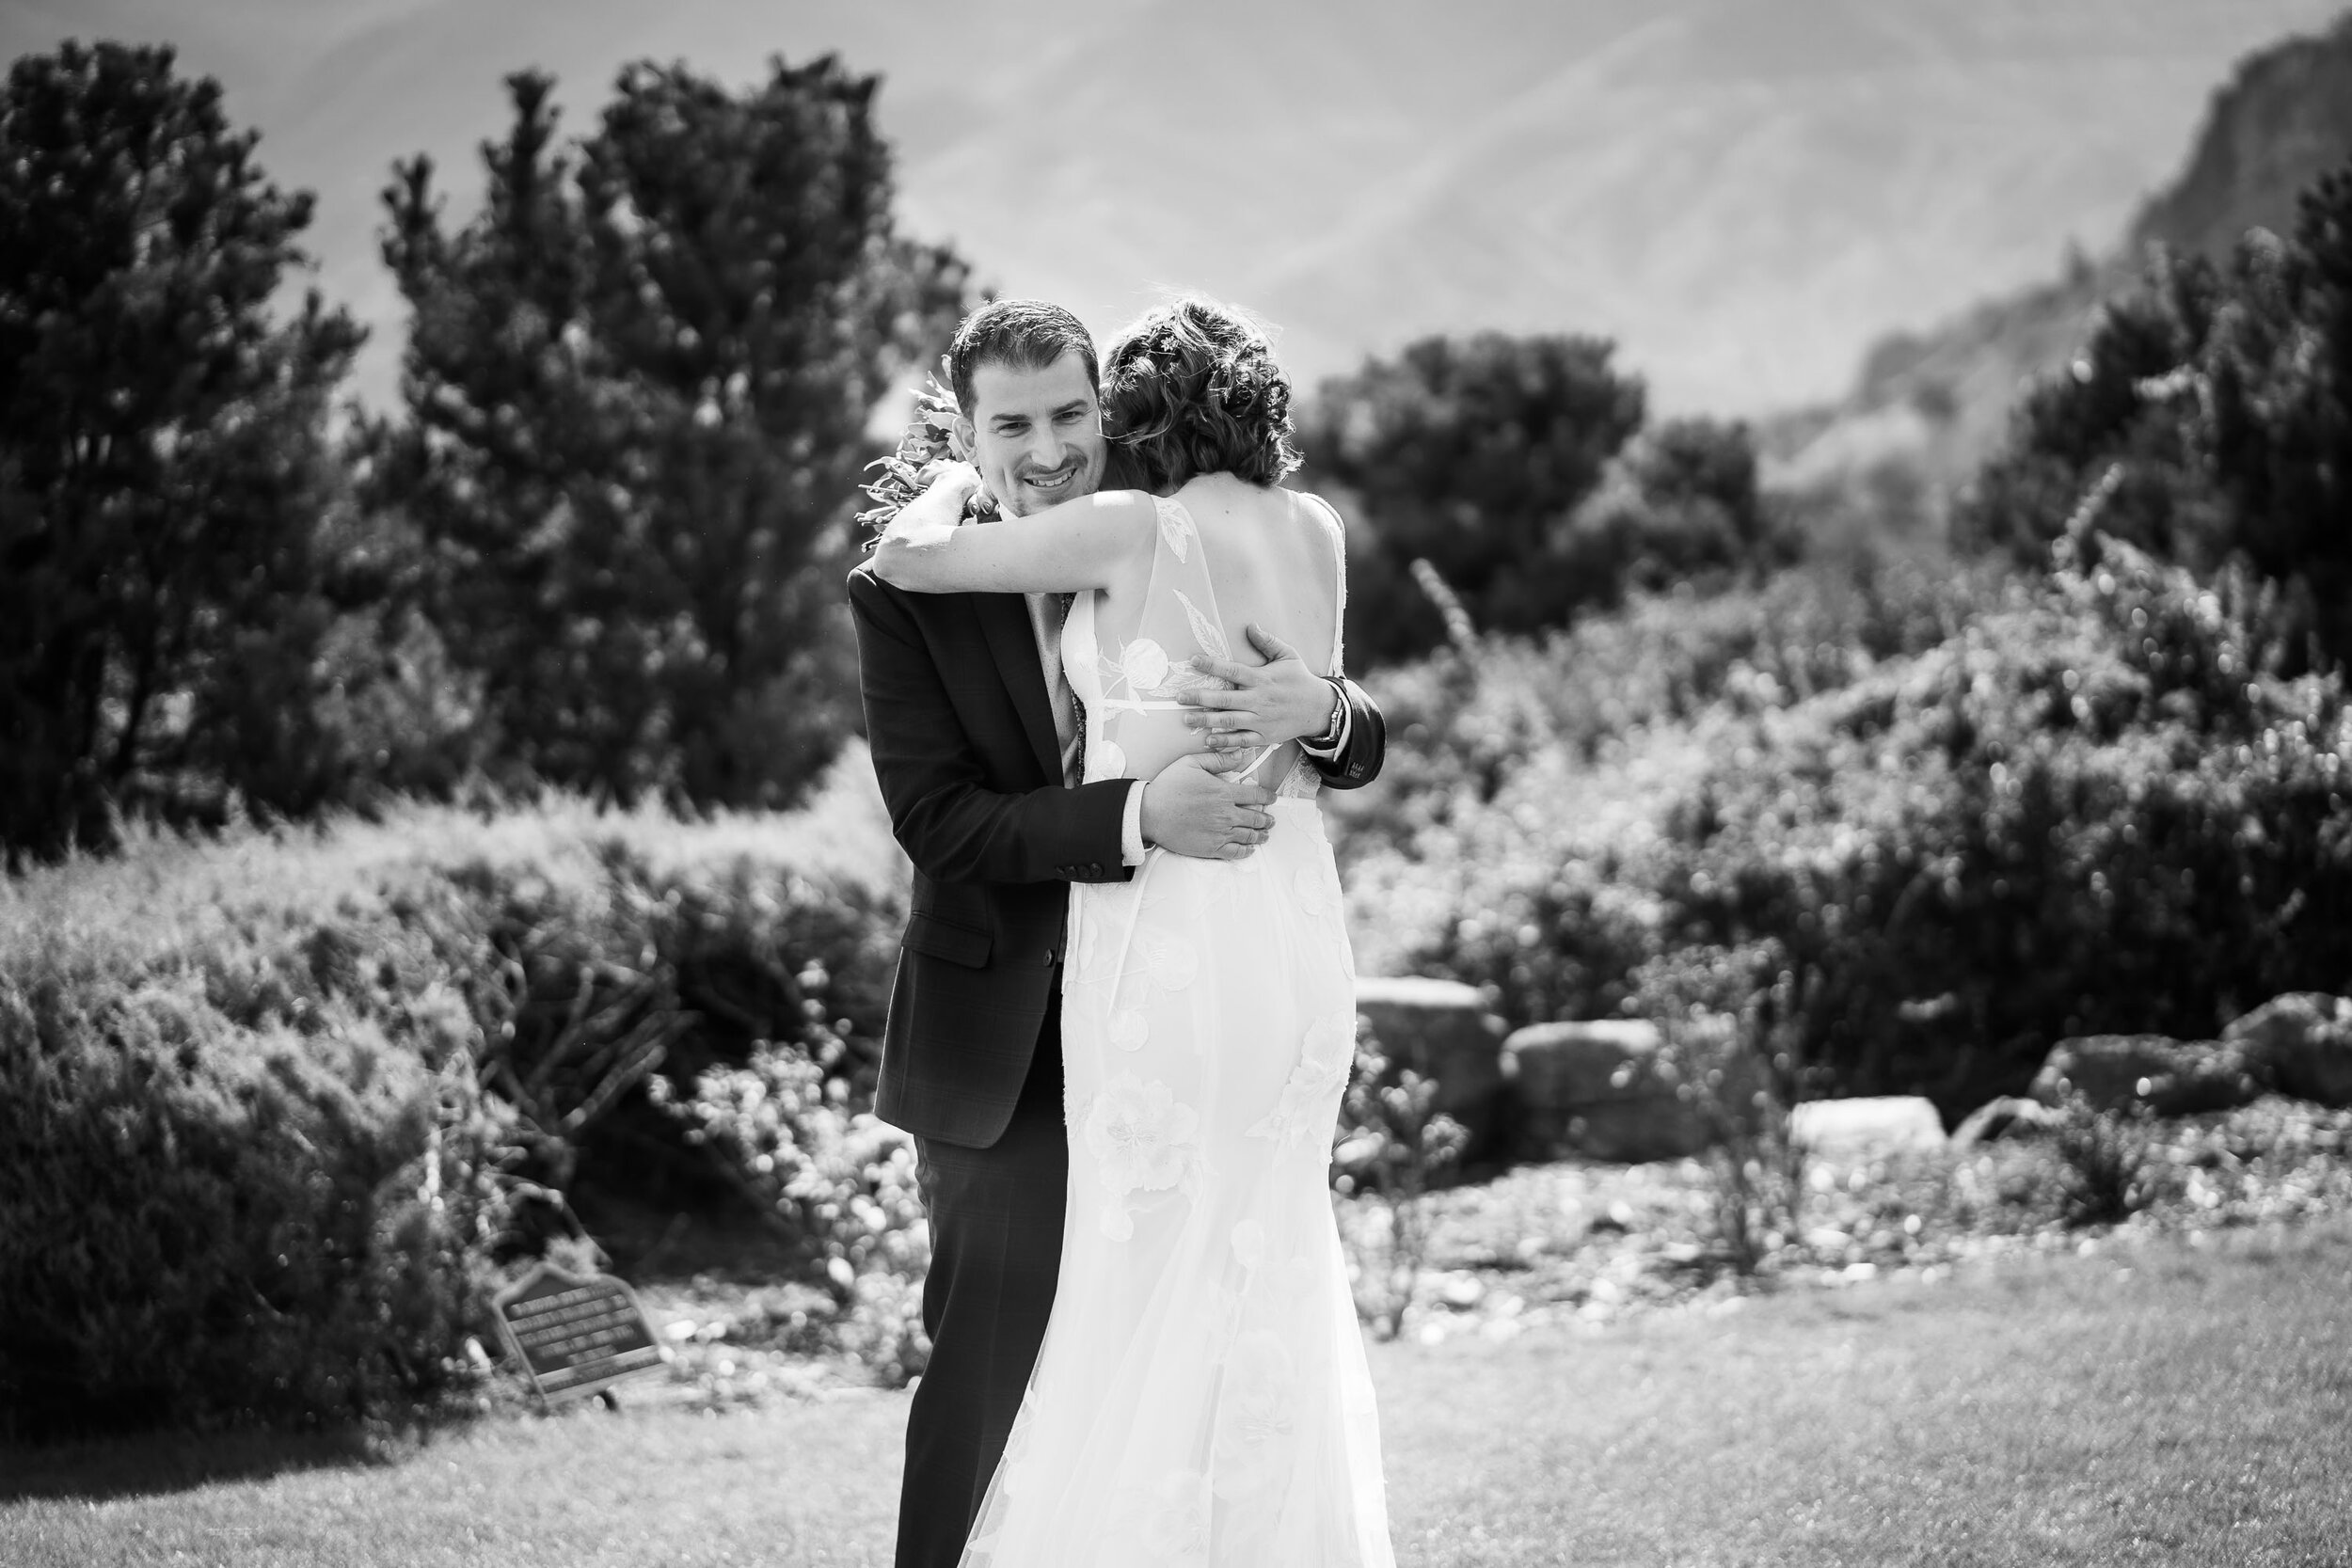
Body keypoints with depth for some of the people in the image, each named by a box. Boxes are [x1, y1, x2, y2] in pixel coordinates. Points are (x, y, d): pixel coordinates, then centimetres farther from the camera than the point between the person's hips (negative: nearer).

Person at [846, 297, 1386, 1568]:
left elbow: (1362, 748, 0)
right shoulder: (907, 595, -7)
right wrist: (1138, 817, -31)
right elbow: (939, 821, -17)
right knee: (992, 1356, -1)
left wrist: (1319, 707, -25)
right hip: (1002, 1044, -3)